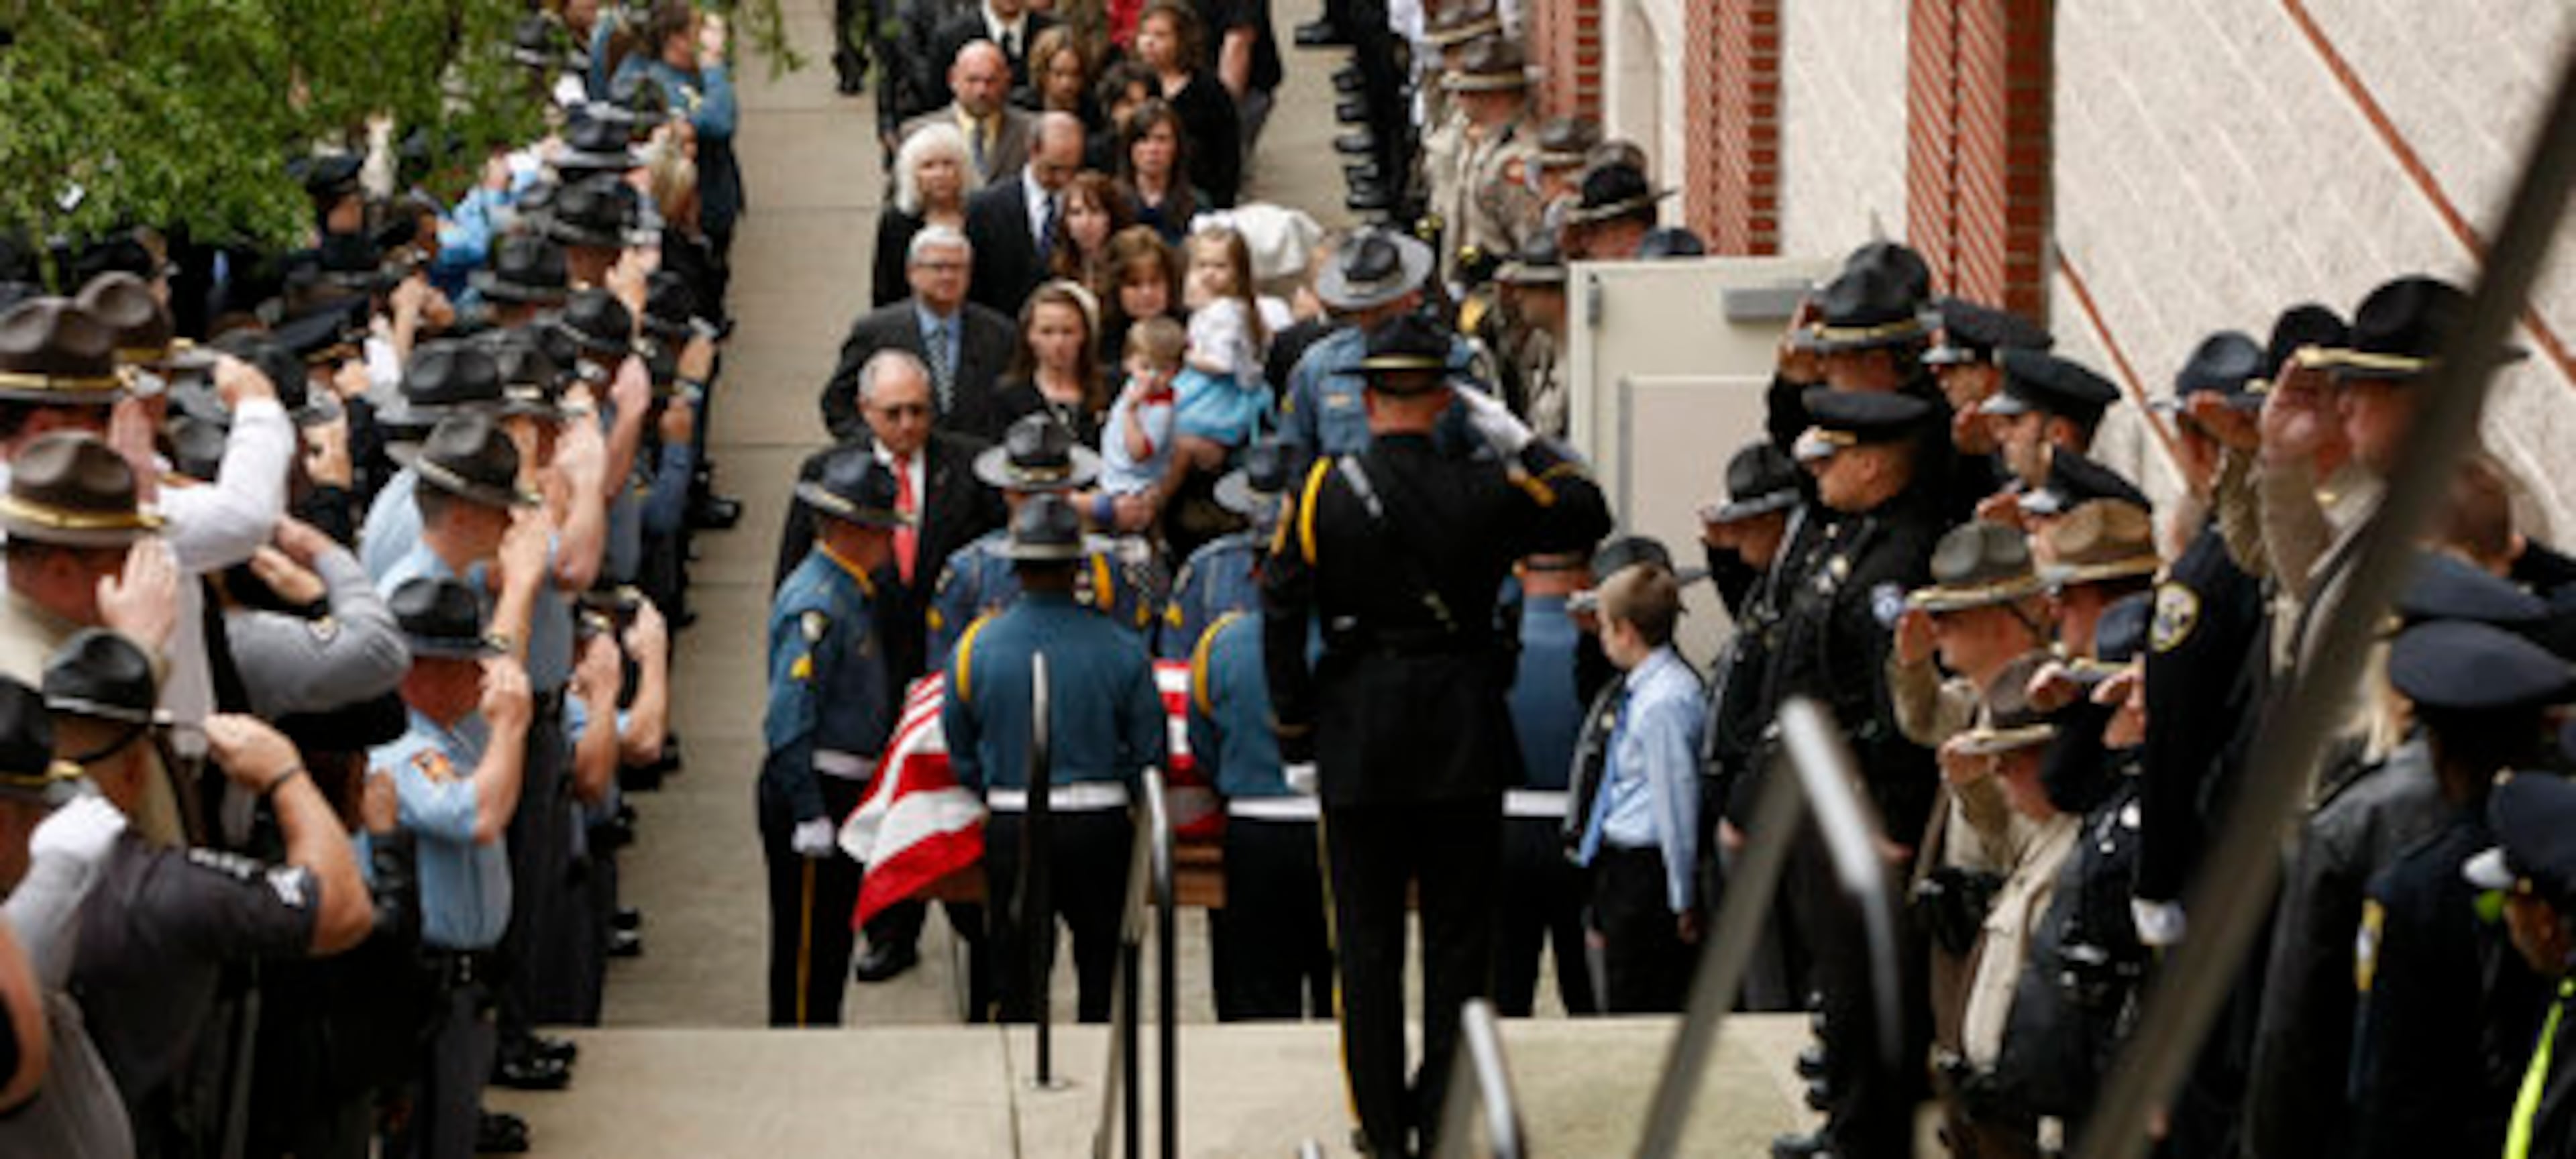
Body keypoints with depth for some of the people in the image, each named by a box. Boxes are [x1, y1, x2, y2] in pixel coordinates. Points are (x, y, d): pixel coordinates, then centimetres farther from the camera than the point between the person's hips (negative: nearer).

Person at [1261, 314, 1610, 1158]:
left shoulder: (1323, 492, -7)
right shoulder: (1483, 489, -6)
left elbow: (1280, 615, -7)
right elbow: (1588, 514, 8)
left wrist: (1294, 730, 3)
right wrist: (1516, 437, 11)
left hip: (1359, 741, 0)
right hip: (1464, 739, 0)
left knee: (1367, 939, 8)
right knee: (1458, 935, 9)